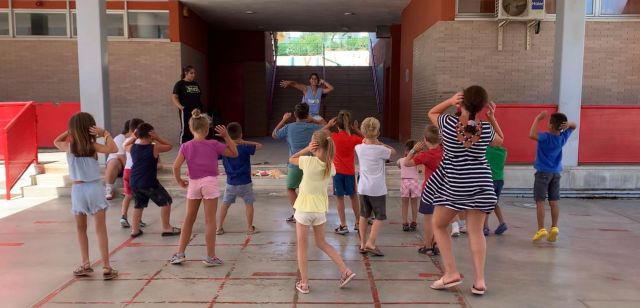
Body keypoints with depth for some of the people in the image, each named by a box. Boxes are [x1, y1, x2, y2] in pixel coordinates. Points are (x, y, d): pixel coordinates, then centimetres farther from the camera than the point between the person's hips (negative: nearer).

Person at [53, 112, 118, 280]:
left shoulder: (69, 147, 1)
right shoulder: (93, 146, -6)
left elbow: (56, 141, 22)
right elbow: (113, 149, -14)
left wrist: (69, 131, 17)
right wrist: (105, 133, -7)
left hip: (78, 190, 2)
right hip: (94, 188, -2)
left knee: (81, 229, 18)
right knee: (101, 229, 1)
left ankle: (86, 265, 20)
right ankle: (106, 267, 1)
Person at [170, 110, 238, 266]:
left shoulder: (186, 146, 0)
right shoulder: (213, 144, -5)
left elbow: (176, 166, -8)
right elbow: (234, 153, 4)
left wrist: (180, 181, 7)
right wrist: (226, 136, 4)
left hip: (193, 184, 3)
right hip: (209, 183, -3)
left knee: (189, 219, 16)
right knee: (210, 220, 2)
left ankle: (180, 253, 22)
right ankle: (210, 256, 7)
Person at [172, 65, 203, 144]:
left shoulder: (196, 84, 16)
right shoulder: (180, 84, -2)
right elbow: (174, 97, -8)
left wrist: (200, 107, 12)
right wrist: (180, 106, -22)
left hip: (197, 111, 6)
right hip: (186, 111, -6)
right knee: (185, 130, -3)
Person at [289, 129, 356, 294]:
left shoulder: (308, 161, -18)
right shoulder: (330, 166, -4)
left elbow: (291, 159, 0)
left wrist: (306, 149, -8)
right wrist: (324, 152, 10)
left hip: (304, 208, -5)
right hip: (320, 208, 5)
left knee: (302, 247, 10)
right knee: (322, 243, 23)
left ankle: (304, 284, 17)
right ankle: (345, 271, 16)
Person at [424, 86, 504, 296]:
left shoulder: (448, 123, -10)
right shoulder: (486, 129, -3)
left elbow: (431, 113, 12)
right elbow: (499, 141, 20)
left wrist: (449, 101, -1)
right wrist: (492, 119, 12)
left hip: (452, 185, -2)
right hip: (480, 184, 3)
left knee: (438, 225, 14)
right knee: (476, 232, 9)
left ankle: (451, 273, 9)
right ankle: (479, 281, 7)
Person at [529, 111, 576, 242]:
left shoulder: (546, 137, -20)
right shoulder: (563, 137, -1)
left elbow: (532, 135, -38)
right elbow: (574, 126, 17)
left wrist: (537, 119, -26)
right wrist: (568, 124, -7)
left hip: (543, 172, -6)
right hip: (556, 173, 6)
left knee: (540, 201, -3)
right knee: (555, 201, 7)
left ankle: (541, 229, -5)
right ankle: (554, 227, 7)